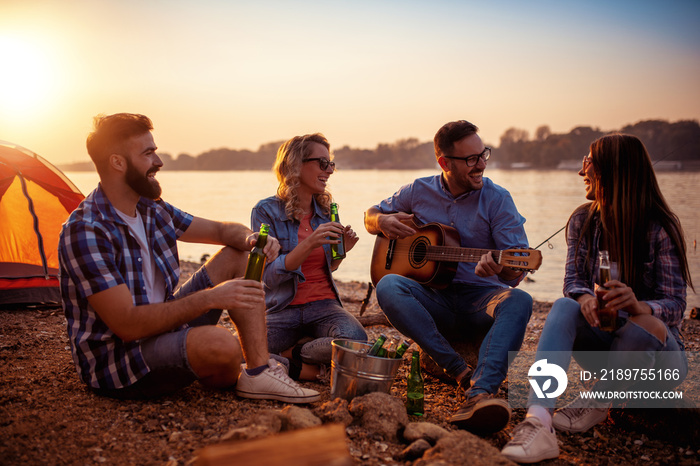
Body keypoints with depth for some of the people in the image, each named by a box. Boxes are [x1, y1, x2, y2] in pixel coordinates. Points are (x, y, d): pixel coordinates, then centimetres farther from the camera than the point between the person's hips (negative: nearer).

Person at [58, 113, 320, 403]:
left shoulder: (152, 210, 4)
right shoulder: (85, 231, -23)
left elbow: (221, 230, 15)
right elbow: (127, 325, -28)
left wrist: (250, 238, -10)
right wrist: (209, 298, -29)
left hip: (162, 326, 9)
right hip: (116, 364, -9)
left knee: (237, 257, 3)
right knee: (221, 344, -36)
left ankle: (260, 371, -7)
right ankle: (230, 379, 4)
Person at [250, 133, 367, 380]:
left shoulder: (325, 209, 10)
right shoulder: (266, 211, -4)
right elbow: (269, 276, -12)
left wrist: (341, 251, -2)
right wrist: (309, 244, -24)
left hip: (323, 304, 3)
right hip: (282, 308, -3)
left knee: (355, 340, -31)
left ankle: (294, 354, -6)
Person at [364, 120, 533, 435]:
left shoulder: (497, 199, 0)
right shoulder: (419, 191, 6)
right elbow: (371, 215, 19)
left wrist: (502, 269, -32)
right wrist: (383, 222, -7)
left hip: (479, 297, -1)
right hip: (432, 299, 1)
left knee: (518, 301, -34)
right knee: (388, 286, -30)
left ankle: (480, 392, -53)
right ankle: (461, 372, -33)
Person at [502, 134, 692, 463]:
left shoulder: (660, 229, -14)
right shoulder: (582, 221, -1)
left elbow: (676, 305, -19)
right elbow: (573, 279, -9)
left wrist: (640, 306, -43)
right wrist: (585, 298, -34)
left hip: (657, 353, -3)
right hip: (604, 342, 3)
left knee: (646, 324, -37)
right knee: (564, 306, -27)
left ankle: (598, 404, -11)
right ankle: (538, 422, -47)